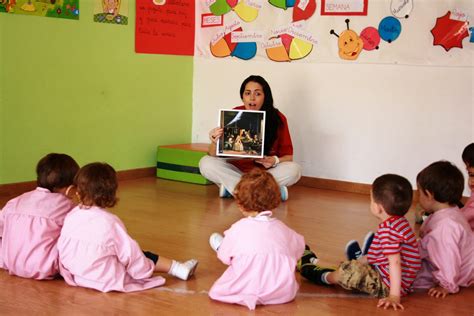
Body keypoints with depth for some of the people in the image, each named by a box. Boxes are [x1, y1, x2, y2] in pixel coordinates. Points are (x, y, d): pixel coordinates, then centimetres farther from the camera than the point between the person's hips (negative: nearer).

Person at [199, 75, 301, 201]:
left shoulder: (278, 119, -9)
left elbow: (288, 156, -3)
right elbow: (213, 155, -10)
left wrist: (275, 161, -27)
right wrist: (214, 143, -34)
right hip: (236, 170, 1)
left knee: (293, 169, -28)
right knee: (206, 163, -23)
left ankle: (232, 187, -21)